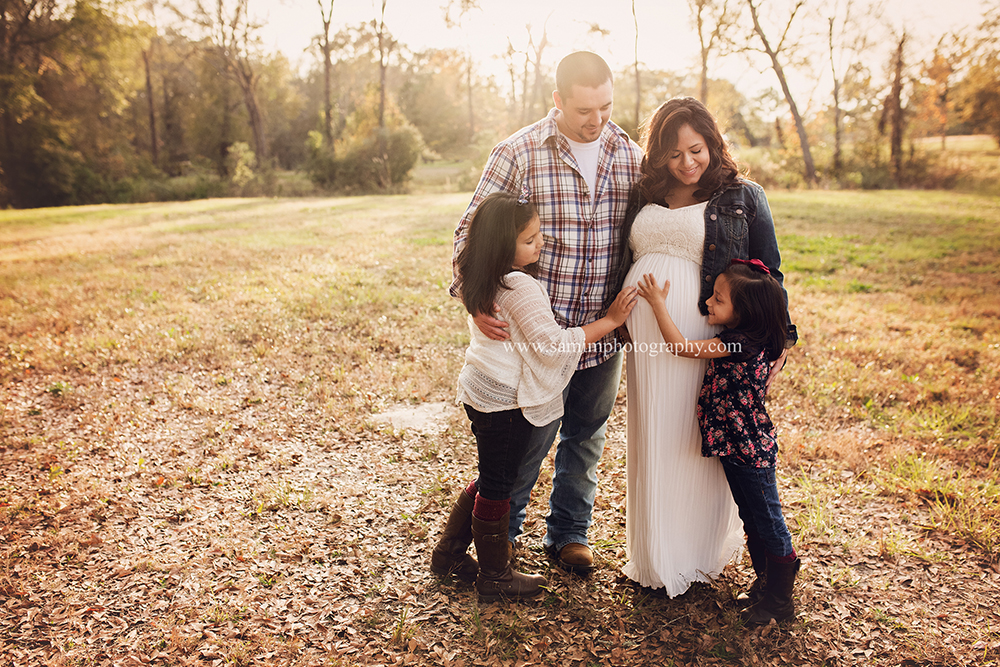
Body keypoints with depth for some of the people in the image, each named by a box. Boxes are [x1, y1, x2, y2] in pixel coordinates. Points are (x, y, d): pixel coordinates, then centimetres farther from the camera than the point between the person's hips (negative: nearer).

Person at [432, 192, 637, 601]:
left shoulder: (479, 280, 3)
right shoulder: (521, 287, -25)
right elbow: (554, 345, -22)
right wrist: (610, 321, -16)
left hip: (479, 391, 9)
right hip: (505, 402, -9)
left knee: (489, 479, 23)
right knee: (497, 488, 6)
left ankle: (449, 553, 35)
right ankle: (494, 578, 23)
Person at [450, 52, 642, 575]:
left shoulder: (632, 157, 4)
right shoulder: (517, 154, -9)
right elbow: (471, 232, -8)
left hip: (605, 331, 4)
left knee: (586, 436, 16)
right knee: (529, 439, 7)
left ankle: (568, 533, 37)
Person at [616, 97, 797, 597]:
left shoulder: (743, 197, 5)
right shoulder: (644, 196, 14)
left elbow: (768, 273, 5)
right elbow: (623, 265, 20)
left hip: (703, 336, -4)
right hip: (643, 337, 4)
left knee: (697, 442, 4)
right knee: (650, 441, 11)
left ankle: (699, 553, 24)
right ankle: (653, 555, 28)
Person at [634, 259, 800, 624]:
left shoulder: (740, 343, -24)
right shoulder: (742, 340, 2)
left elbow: (681, 346, -24)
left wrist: (659, 304, -15)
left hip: (752, 450, -9)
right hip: (734, 446, 9)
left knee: (768, 520, 4)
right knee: (751, 519, 19)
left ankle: (779, 599, 17)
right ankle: (767, 581, 35)